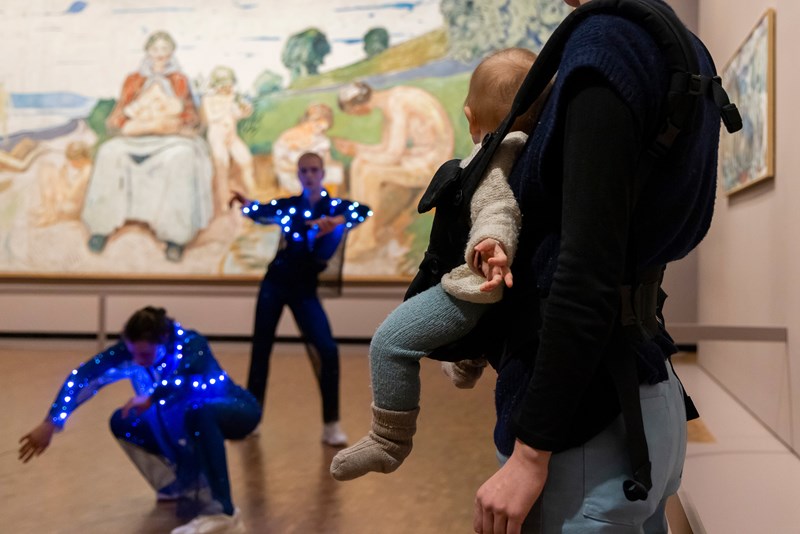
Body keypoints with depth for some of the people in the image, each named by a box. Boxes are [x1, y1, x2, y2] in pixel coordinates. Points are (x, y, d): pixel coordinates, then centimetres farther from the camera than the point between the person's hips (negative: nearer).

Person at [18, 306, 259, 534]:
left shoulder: (191, 343, -32)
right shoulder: (130, 352, -19)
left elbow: (188, 375, -54)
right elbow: (82, 376, -20)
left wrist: (152, 398, -59)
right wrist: (50, 424, -24)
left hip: (235, 411, -6)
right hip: (190, 424, 6)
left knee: (199, 413, -39)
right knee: (122, 423, -4)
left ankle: (223, 514, -33)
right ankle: (186, 485, 8)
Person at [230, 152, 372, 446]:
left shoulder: (334, 206, -3)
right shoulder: (288, 205, 5)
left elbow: (364, 211, -22)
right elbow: (255, 212, 11)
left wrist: (336, 222, -39)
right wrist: (246, 202, -10)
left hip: (304, 290, -2)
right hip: (274, 285, 2)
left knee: (328, 351, -13)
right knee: (261, 349, 5)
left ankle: (331, 424, -1)